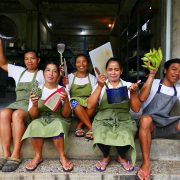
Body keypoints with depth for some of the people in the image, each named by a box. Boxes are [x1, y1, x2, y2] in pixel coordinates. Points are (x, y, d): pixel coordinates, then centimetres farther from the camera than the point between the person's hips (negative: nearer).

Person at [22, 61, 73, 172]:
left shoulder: (63, 90, 0)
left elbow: (65, 114, -7)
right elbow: (33, 116, -2)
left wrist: (66, 100, -25)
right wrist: (34, 105, -23)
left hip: (58, 119, -1)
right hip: (41, 119, 1)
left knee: (57, 125, -36)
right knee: (35, 126, -33)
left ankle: (63, 156, -17)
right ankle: (38, 156, -11)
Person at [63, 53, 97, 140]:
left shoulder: (92, 78, 9)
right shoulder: (70, 77, 7)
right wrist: (64, 85, -21)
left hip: (88, 107, 1)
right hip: (74, 109, -1)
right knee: (75, 102, -36)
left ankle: (79, 126, -22)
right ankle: (91, 128, -32)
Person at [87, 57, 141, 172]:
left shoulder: (128, 85, 9)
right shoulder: (100, 85, 8)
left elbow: (136, 109, 4)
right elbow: (90, 105, -6)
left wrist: (133, 93, -12)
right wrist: (100, 87, -14)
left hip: (123, 120, 1)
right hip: (103, 119, 0)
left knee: (125, 139, -31)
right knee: (101, 136, -32)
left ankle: (122, 157, 7)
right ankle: (106, 157, 4)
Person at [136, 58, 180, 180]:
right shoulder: (154, 83, 1)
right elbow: (142, 98, -19)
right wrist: (151, 75, -19)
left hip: (167, 125, 4)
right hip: (150, 125, -4)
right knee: (146, 119, -38)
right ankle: (146, 163, -29)